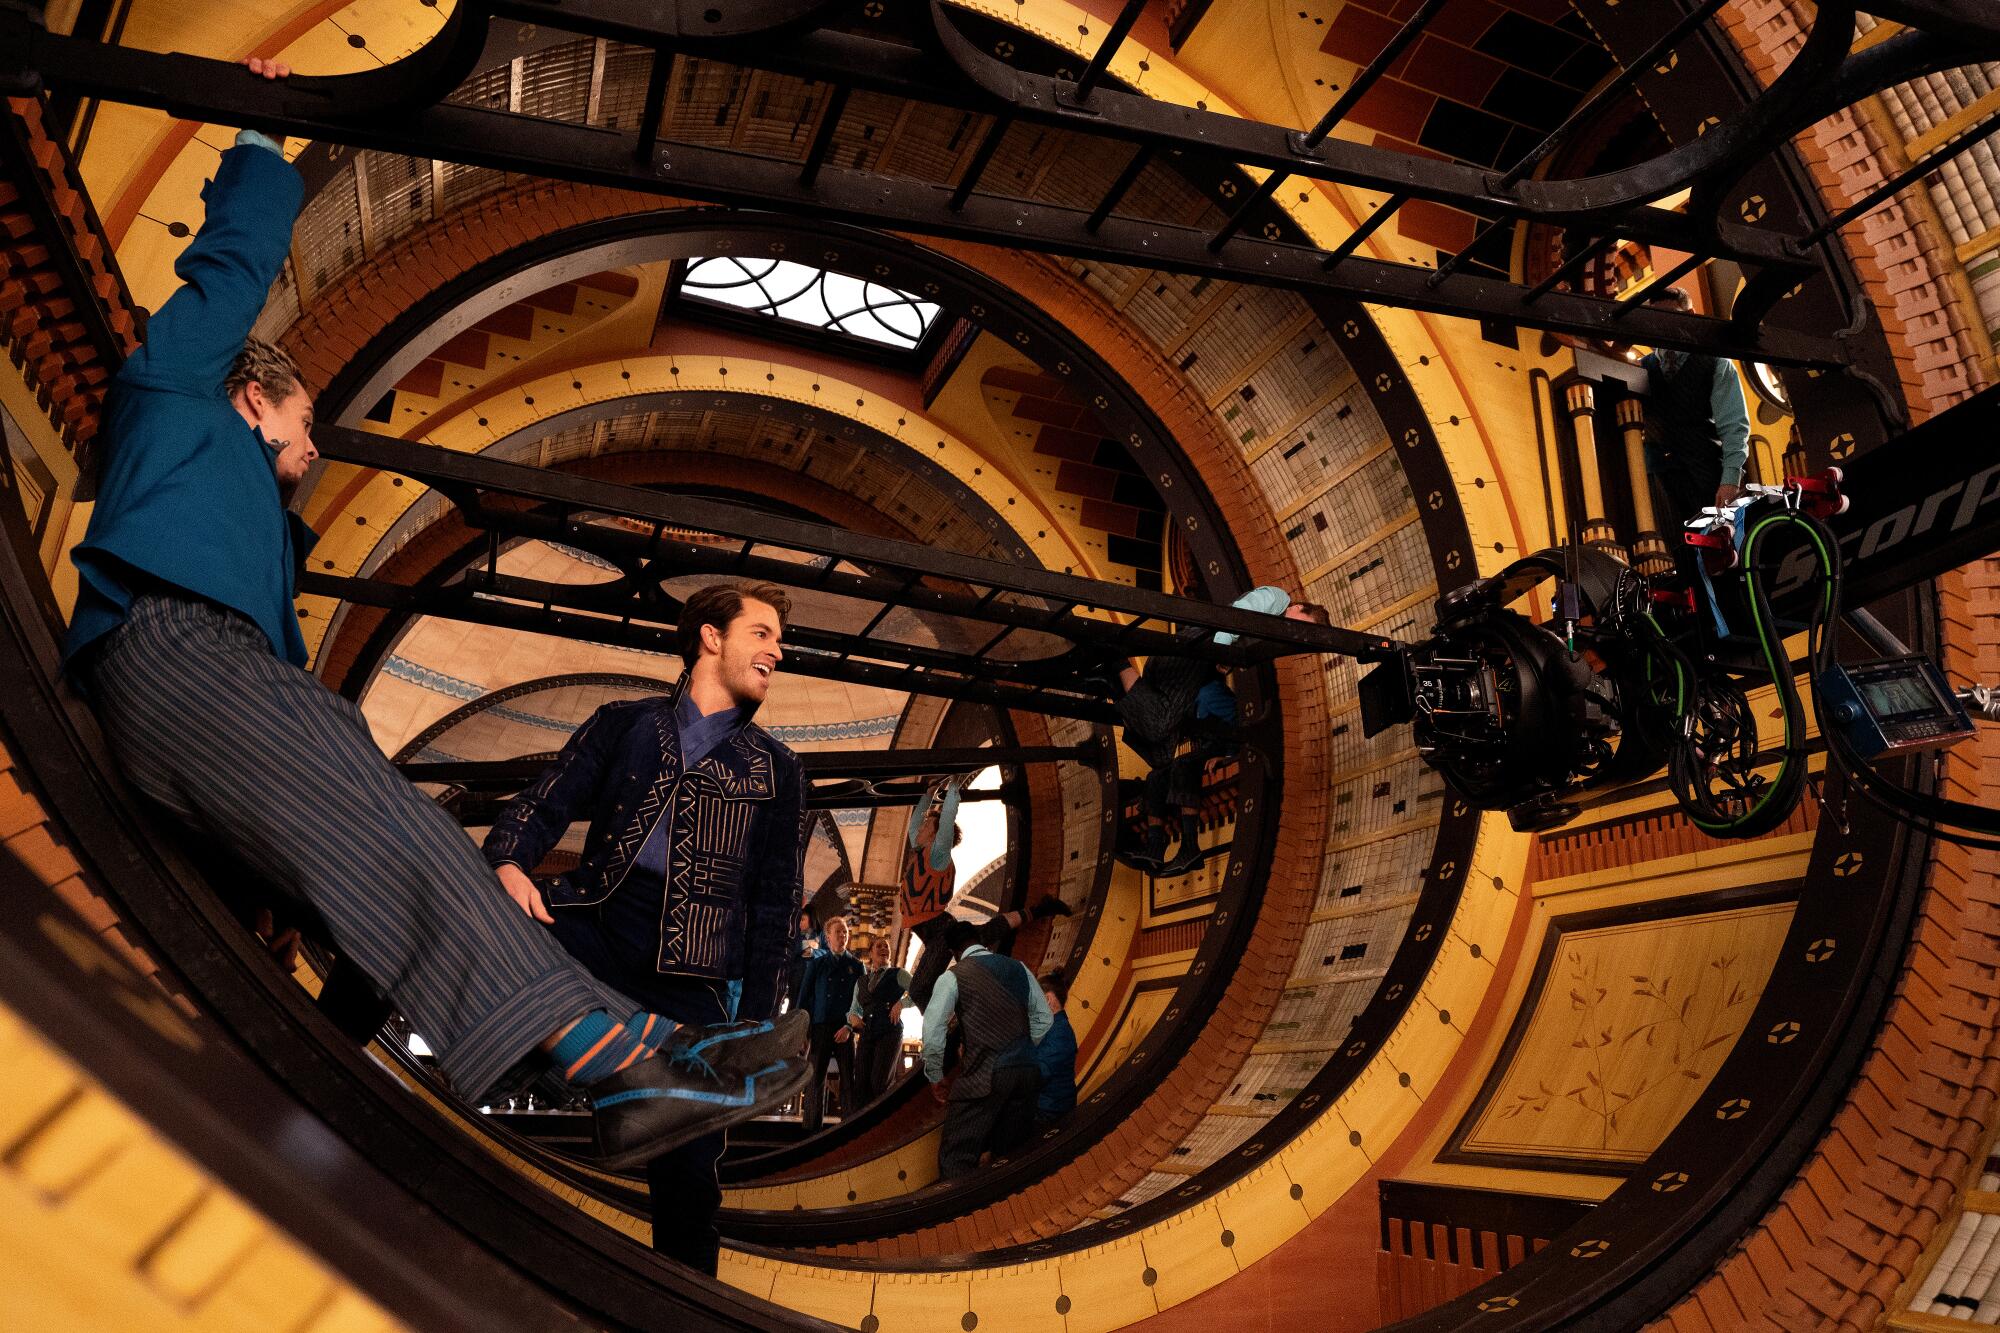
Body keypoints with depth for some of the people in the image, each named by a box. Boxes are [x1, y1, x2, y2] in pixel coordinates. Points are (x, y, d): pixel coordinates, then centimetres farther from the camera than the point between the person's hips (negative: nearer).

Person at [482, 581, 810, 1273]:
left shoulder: (776, 770, 18)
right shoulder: (622, 723, 17)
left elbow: (774, 902, 14)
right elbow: (544, 803, 8)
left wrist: (755, 1021, 6)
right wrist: (507, 862, -16)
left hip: (689, 978, 1)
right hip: (591, 925, 0)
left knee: (688, 1168, -4)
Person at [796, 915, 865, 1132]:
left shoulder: (857, 966, 9)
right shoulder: (817, 963, 8)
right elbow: (804, 996, 7)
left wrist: (850, 1026, -7)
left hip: (845, 1030, 0)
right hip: (820, 1028, 0)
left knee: (849, 1080, -2)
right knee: (815, 1079, 1)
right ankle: (812, 1128, 8)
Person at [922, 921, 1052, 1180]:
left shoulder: (953, 977, 0)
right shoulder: (1018, 968, 13)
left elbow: (932, 1031, -5)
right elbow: (1044, 1020, 16)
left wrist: (935, 1078, 6)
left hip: (983, 1076, -5)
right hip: (1027, 1072, 5)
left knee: (957, 1158, 0)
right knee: (1012, 1154, 14)